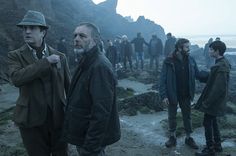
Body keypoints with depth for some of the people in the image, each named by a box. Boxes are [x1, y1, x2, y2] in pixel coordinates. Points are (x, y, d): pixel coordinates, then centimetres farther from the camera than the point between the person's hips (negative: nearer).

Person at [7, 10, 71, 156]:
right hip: (32, 119, -1)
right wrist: (46, 62, -19)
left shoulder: (60, 56, 2)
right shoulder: (16, 56, -2)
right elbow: (17, 78, -22)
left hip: (59, 117, 1)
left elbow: (69, 86, 6)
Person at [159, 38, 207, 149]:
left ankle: (188, 138, 33)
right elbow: (163, 79, -13)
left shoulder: (190, 60, -3)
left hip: (186, 95, 3)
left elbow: (198, 74, 4)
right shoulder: (169, 61, -15)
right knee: (172, 117, 13)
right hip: (172, 95, -3)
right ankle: (172, 137, 32)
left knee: (187, 116, 15)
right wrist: (163, 95, -18)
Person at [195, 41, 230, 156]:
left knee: (208, 123, 3)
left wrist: (207, 102, -20)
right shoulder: (223, 63, 5)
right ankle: (217, 145, 36)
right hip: (216, 101, 9)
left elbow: (219, 88, -27)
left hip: (213, 101, -9)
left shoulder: (220, 67, -26)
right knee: (213, 122, 21)